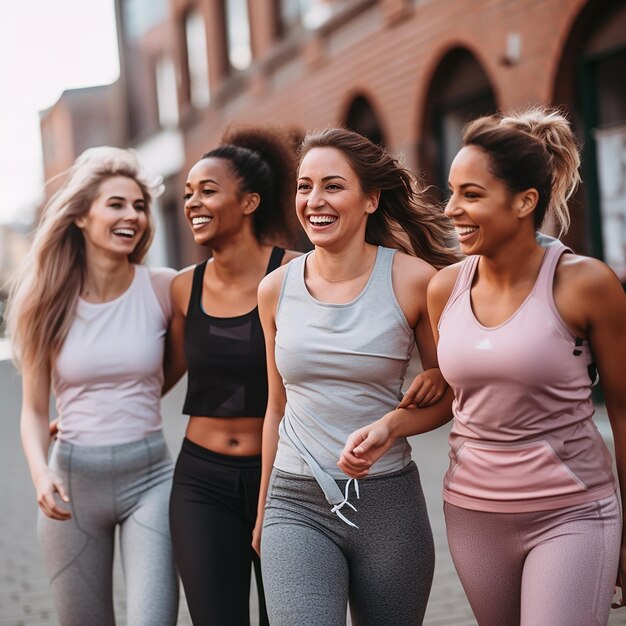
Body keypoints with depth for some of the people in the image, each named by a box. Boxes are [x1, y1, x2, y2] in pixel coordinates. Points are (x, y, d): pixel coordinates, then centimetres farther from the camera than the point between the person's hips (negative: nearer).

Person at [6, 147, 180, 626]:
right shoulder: (49, 303, -1)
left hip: (149, 476, -1)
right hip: (73, 478, 1)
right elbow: (34, 409, 2)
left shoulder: (163, 289, -5)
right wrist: (41, 473, -14)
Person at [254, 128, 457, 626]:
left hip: (387, 503, -1)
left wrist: (391, 425, -14)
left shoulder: (413, 279, -6)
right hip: (296, 504, 1)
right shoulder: (276, 289, 3)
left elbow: (449, 390, 5)